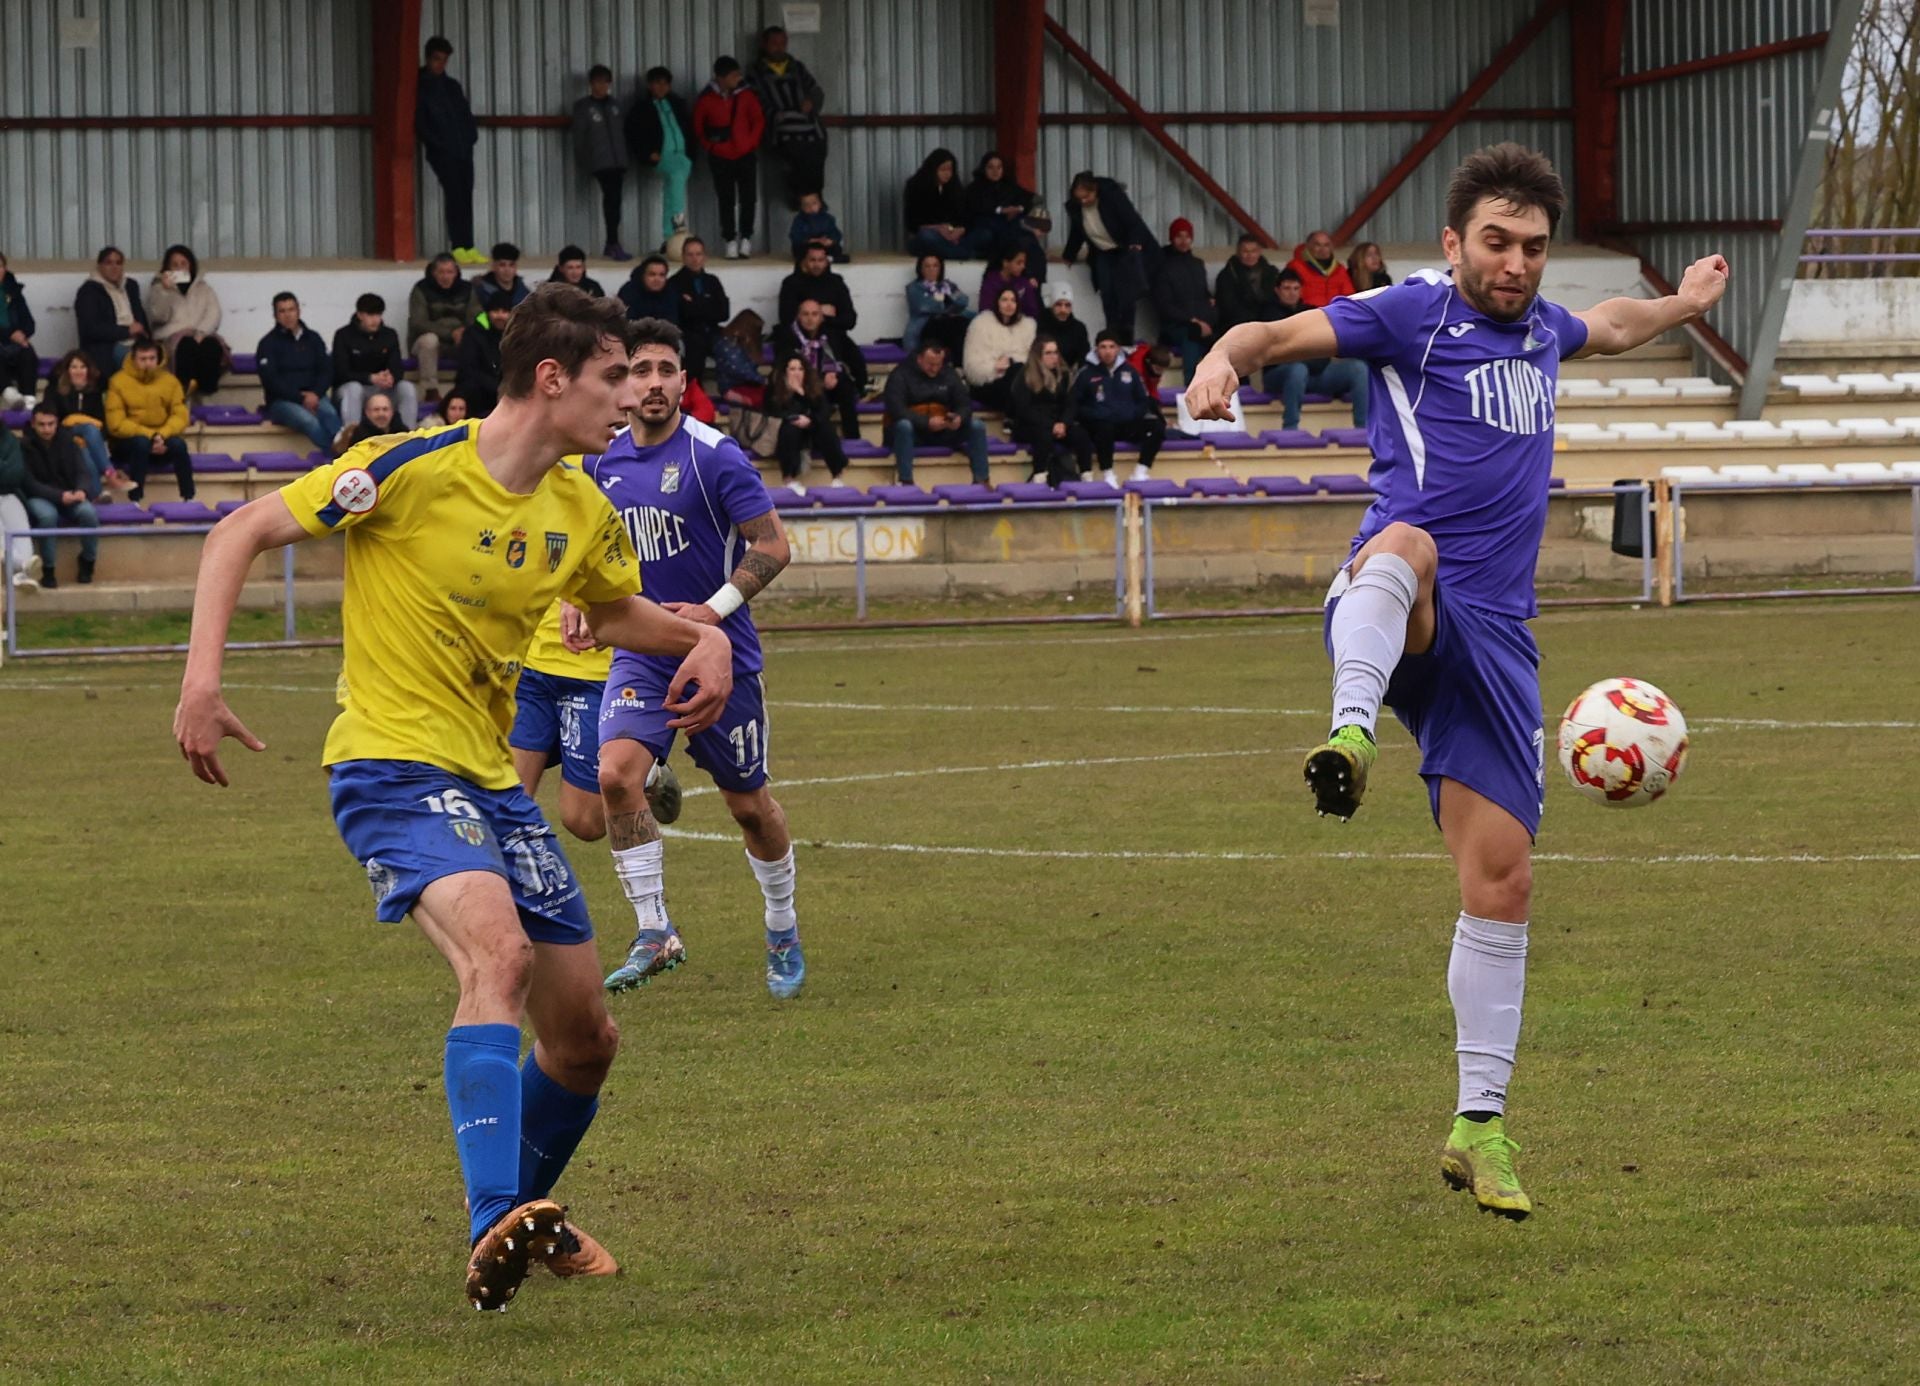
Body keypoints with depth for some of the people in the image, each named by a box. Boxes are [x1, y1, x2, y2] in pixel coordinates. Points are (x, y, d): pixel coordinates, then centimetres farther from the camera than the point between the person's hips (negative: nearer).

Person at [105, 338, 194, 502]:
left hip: (162, 441, 3)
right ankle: (134, 501, -35)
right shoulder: (119, 382, -8)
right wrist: (149, 435, -23)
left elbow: (180, 416, -4)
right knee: (141, 442, -36)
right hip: (128, 442, -2)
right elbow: (116, 424, -13)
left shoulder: (169, 380, 2)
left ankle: (189, 499, -23)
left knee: (178, 444, -29)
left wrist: (162, 435, -24)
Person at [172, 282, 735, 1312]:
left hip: (493, 781, 8)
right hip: (391, 765, -8)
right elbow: (242, 533, -9)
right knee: (498, 953, -34)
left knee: (585, 1039, 9)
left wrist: (701, 639, 5)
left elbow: (611, 612, 27)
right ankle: (492, 1229, -41)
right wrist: (202, 678, -19)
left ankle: (527, 1215, 37)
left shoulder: (582, 512, 6)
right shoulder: (414, 471, -15)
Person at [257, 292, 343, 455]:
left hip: (313, 397, 3)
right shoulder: (268, 344, 5)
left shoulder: (313, 338, 17)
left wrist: (316, 394, -11)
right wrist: (300, 398, -15)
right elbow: (271, 380, -5)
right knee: (309, 420, -36)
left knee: (329, 413, -34)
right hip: (281, 401, -3)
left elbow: (326, 370, 10)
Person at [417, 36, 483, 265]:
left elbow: (466, 114, 19)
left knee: (465, 196, 1)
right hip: (441, 151, -6)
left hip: (463, 149, 6)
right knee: (454, 192, -15)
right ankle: (458, 247, -15)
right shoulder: (420, 87, 1)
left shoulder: (452, 86, 19)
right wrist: (435, 143, -12)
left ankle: (468, 247, 1)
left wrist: (471, 137, 3)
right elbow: (419, 123, -5)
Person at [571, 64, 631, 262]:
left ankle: (611, 245, 14)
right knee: (612, 197, -17)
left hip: (618, 160, 5)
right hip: (599, 161, -5)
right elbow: (579, 136, 2)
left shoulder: (615, 104, 15)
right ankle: (614, 244, -19)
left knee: (614, 199, 5)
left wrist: (625, 154, 10)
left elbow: (623, 130, 17)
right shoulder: (582, 107, 3)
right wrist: (582, 162, -2)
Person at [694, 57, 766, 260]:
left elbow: (758, 121, 4)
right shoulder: (706, 99, -5)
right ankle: (730, 241, 8)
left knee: (747, 199, 0)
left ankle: (746, 239, 9)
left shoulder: (746, 95, -2)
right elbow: (697, 126, 6)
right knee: (726, 201, 3)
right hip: (721, 158, -1)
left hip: (745, 155, 1)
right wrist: (709, 146, 1)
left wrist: (751, 142, -3)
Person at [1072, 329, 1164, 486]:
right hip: (1100, 424, -3)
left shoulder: (1130, 372, 15)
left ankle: (1141, 472, -22)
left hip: (1129, 424, 3)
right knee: (1105, 428, -39)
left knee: (1157, 426, -21)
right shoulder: (1087, 375, 6)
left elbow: (1144, 401, 18)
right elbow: (1075, 406, 5)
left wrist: (1133, 414, -2)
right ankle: (1107, 475, -30)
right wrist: (1094, 415, -11)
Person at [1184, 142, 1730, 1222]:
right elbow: (1277, 335, -10)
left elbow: (1607, 328, 45)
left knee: (1503, 880, 1)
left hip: (1494, 637, 6)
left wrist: (1684, 305, 52)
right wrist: (1225, 359, -30)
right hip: (1401, 619, -6)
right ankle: (1350, 736, -67)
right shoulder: (1416, 315, 0)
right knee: (1407, 546, -43)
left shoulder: (1540, 328, 19)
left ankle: (1481, 1126, 10)